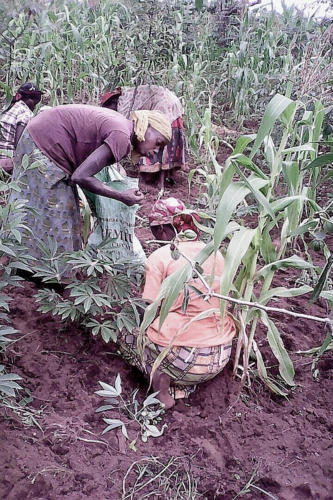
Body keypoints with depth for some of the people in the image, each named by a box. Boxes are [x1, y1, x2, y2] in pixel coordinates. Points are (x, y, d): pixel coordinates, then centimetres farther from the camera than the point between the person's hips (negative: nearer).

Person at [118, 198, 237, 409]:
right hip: (221, 358, 5)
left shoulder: (159, 257, -9)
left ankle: (160, 377, -3)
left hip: (182, 358, -5)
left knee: (125, 337, 24)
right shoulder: (216, 254, 5)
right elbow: (220, 304, 13)